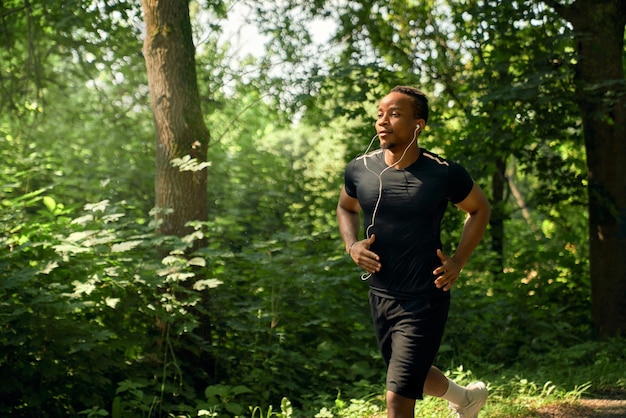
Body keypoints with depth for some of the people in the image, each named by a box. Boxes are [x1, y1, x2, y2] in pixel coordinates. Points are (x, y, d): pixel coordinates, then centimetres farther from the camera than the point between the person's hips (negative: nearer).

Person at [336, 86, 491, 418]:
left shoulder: (443, 174, -14)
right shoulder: (360, 169, -5)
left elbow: (480, 209, 5)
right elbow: (345, 207, 17)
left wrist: (458, 261, -5)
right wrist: (351, 245, -3)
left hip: (425, 301, -5)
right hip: (380, 297, 5)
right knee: (413, 375, 26)